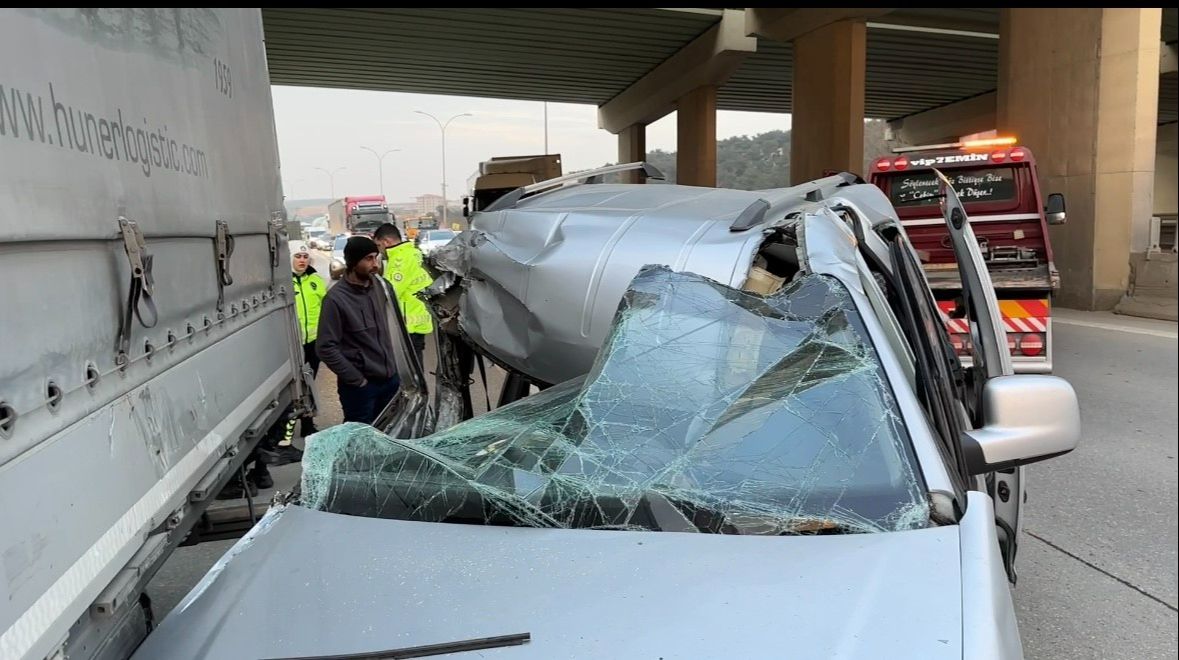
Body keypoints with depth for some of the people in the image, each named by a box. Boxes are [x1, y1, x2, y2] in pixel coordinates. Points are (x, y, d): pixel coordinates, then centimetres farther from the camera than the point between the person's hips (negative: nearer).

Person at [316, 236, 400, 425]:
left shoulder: (377, 286, 4)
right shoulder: (336, 298, -17)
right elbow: (326, 348, -17)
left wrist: (391, 366, 13)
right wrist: (357, 380, -15)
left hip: (389, 378, 6)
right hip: (361, 386, -6)